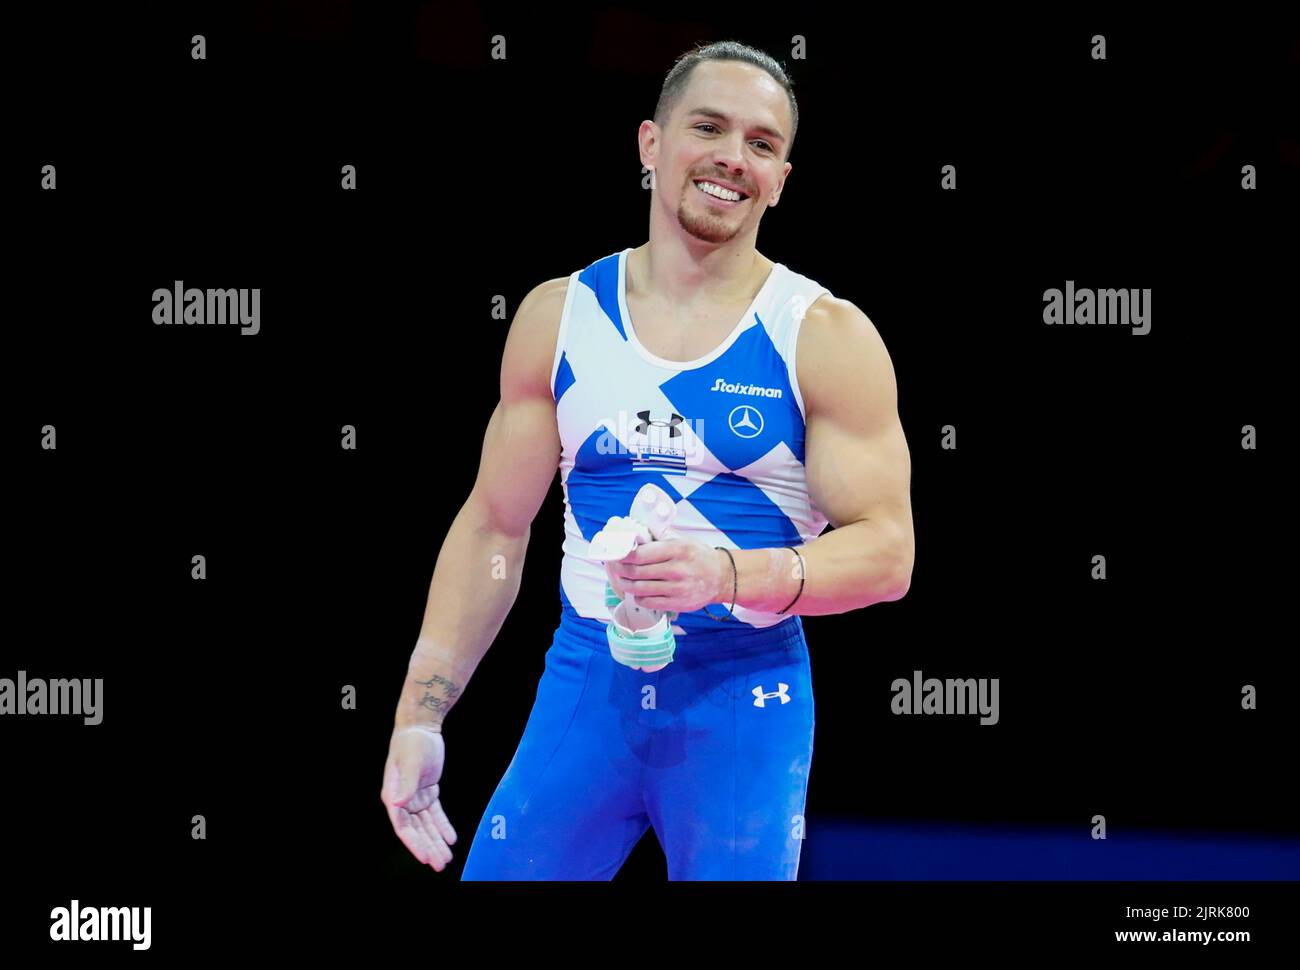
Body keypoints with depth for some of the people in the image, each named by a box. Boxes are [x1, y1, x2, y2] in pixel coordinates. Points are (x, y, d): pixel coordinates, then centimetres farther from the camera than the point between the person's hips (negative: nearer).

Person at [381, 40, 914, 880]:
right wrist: (420, 717, 3)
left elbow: (887, 551, -9)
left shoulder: (827, 338, -5)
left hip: (746, 693, -2)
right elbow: (492, 529, 9)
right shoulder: (558, 315, 4)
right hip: (586, 681, 3)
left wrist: (731, 574, -26)